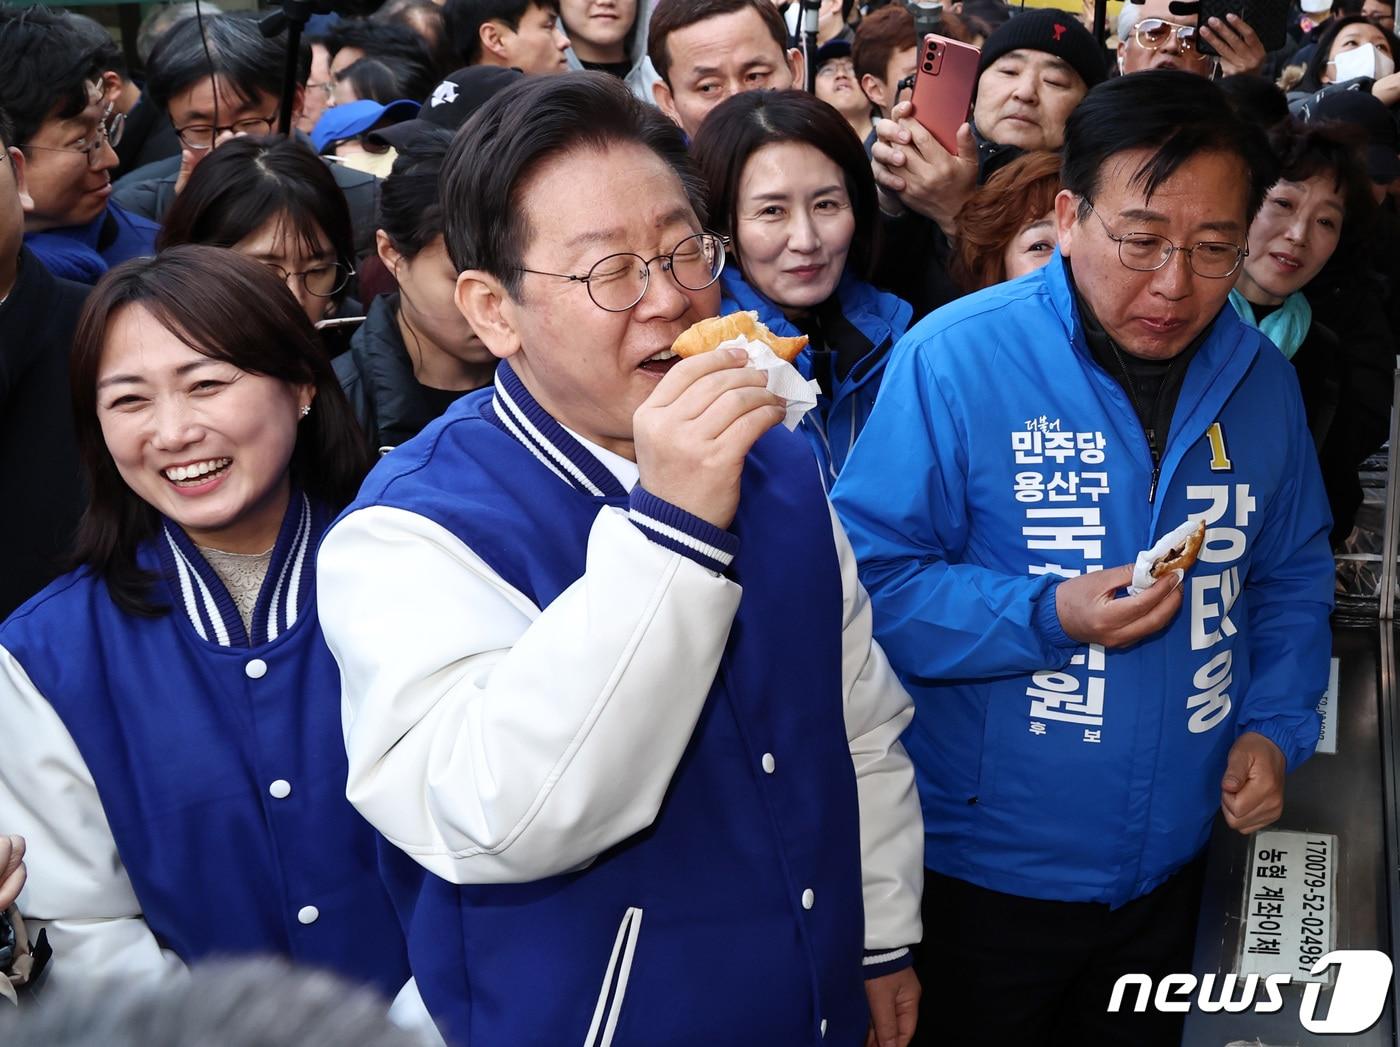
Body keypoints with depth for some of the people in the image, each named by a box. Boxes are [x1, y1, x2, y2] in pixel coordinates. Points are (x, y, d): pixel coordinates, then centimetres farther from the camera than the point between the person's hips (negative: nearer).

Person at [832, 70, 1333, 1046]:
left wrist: (1276, 725, -3)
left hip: (1174, 862, 5)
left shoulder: (1262, 377, 0)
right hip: (986, 867, -5)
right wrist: (1047, 618, -27)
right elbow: (868, 577, -18)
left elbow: (1294, 575, 11)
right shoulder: (956, 357, -17)